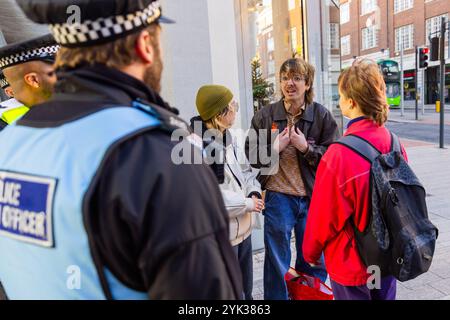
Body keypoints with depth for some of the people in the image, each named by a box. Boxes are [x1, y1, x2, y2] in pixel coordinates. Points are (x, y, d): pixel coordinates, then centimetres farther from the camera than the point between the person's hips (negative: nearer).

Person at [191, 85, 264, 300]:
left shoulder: (228, 137, 7)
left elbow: (245, 170, 14)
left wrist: (254, 192, -6)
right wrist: (247, 203, -19)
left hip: (243, 227, 8)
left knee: (245, 290, 24)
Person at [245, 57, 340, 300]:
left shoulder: (322, 116, -1)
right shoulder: (265, 116, 0)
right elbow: (252, 155, 2)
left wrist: (306, 148, -16)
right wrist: (275, 148, -14)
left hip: (312, 197, 1)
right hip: (278, 197, 0)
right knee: (277, 260, 12)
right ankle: (276, 296, 32)